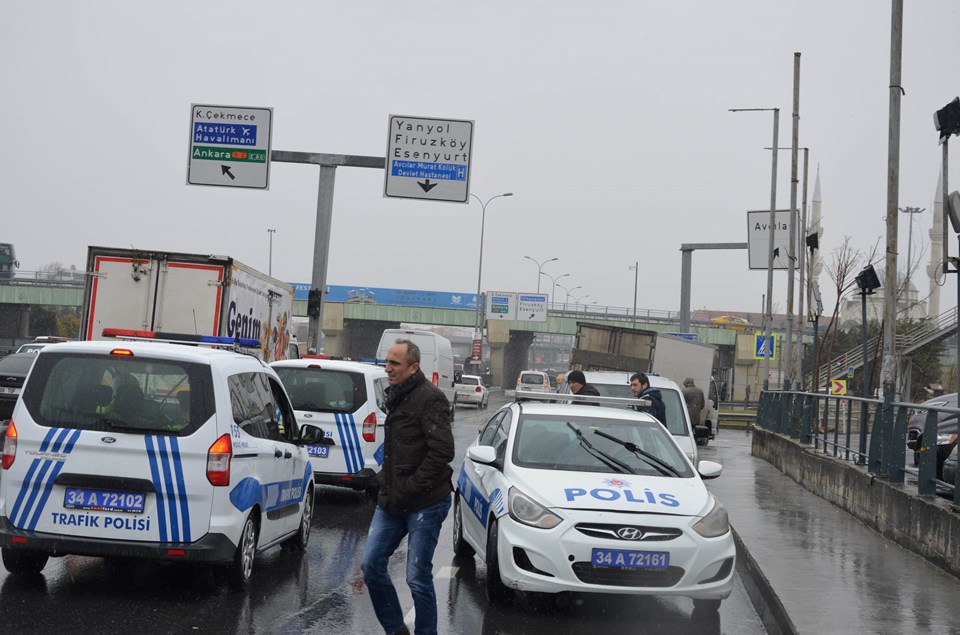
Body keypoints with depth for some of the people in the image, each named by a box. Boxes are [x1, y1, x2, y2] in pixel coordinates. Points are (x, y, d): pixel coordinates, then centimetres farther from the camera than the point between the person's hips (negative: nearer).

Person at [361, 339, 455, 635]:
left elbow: (442, 452, -21)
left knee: (418, 578, -3)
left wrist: (408, 490, -18)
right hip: (392, 500, 9)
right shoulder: (395, 396, 14)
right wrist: (386, 482, 13)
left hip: (425, 503, -9)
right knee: (370, 565, 7)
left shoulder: (429, 398, -14)